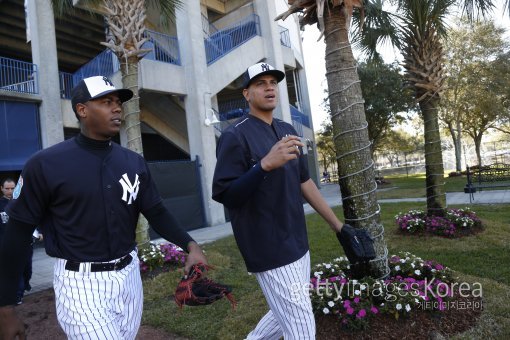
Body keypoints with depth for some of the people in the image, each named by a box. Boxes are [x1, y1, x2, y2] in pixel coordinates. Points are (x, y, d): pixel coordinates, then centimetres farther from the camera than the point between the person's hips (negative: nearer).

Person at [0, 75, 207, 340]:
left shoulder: (134, 162, 2)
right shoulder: (45, 165, -11)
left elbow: (156, 212, 3)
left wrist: (189, 245, -13)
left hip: (128, 276, 5)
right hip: (80, 283, -4)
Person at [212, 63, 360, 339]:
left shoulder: (287, 131, 10)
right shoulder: (235, 135, -12)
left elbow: (304, 181, 14)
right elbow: (223, 195, -18)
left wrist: (338, 226, 12)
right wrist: (266, 165, -32)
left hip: (298, 245, 8)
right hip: (269, 251, -8)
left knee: (287, 317, 21)